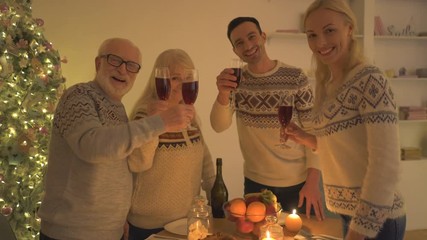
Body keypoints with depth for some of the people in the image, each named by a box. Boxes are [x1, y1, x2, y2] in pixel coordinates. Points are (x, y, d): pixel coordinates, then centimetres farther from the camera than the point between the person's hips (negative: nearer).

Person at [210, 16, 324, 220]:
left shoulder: (296, 78, -11)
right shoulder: (235, 80, -2)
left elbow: (312, 130, -8)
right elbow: (219, 126, -12)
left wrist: (313, 181, -14)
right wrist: (223, 94, -31)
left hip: (298, 183, -2)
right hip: (255, 183, 2)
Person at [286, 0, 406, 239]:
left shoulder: (370, 80, -17)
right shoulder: (329, 84, 7)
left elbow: (386, 166, -22)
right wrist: (307, 139, 0)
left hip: (373, 220, -7)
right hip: (349, 212, 8)